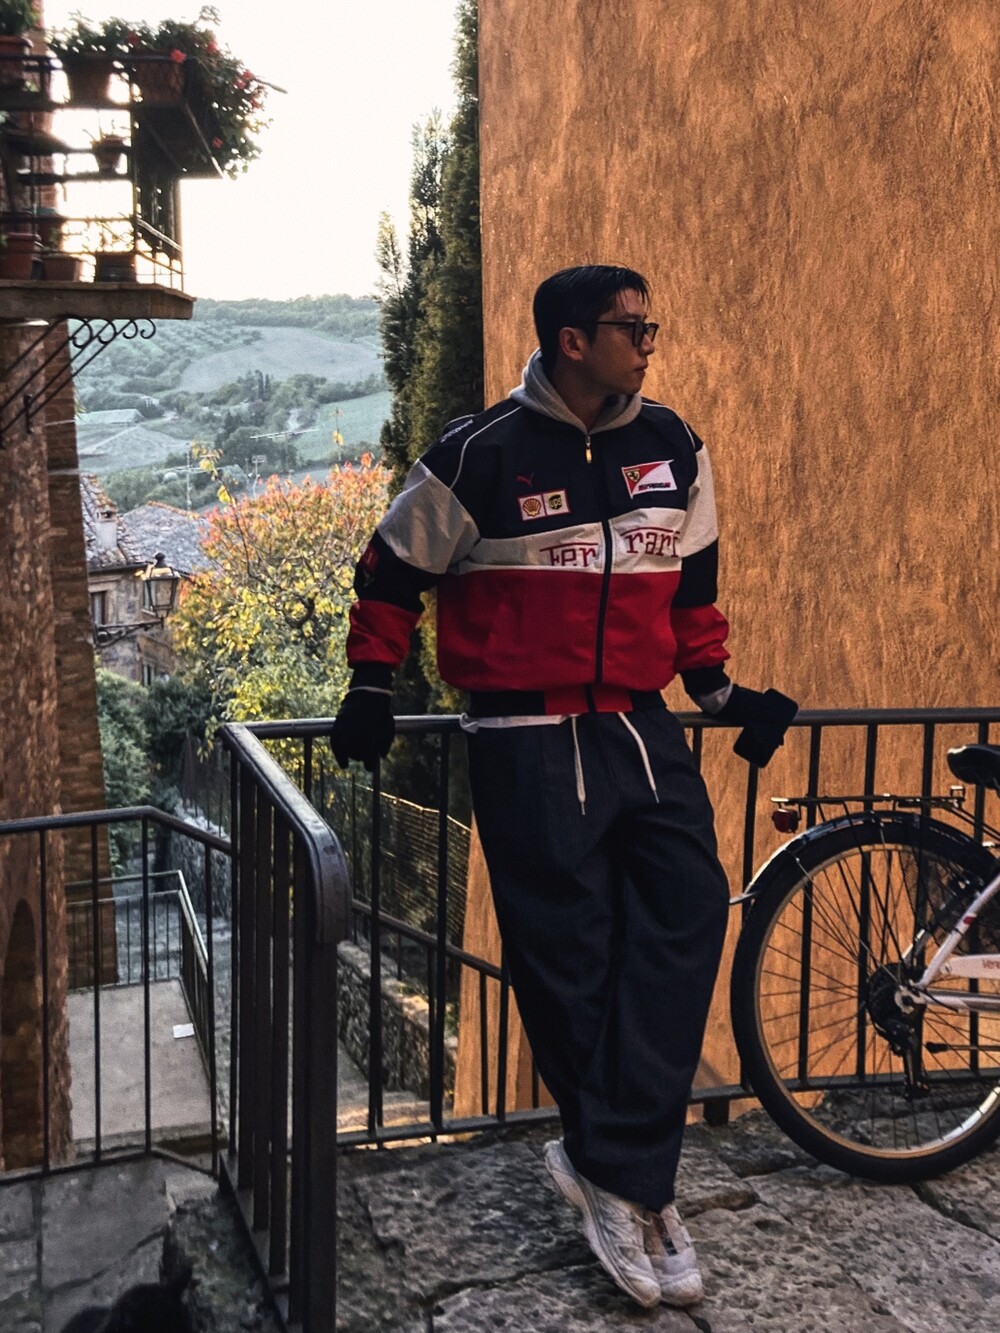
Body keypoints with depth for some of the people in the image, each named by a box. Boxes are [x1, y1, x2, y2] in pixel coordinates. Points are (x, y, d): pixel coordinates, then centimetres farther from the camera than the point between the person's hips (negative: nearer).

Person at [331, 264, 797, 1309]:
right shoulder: (481, 455, -5)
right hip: (528, 742, -5)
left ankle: (614, 1172, 1)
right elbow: (392, 573, 6)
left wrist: (720, 691, 21)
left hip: (640, 727, 5)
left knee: (686, 915, -8)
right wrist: (371, 689, 4)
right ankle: (632, 1179, 15)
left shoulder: (674, 448, 10)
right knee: (567, 958, -1)